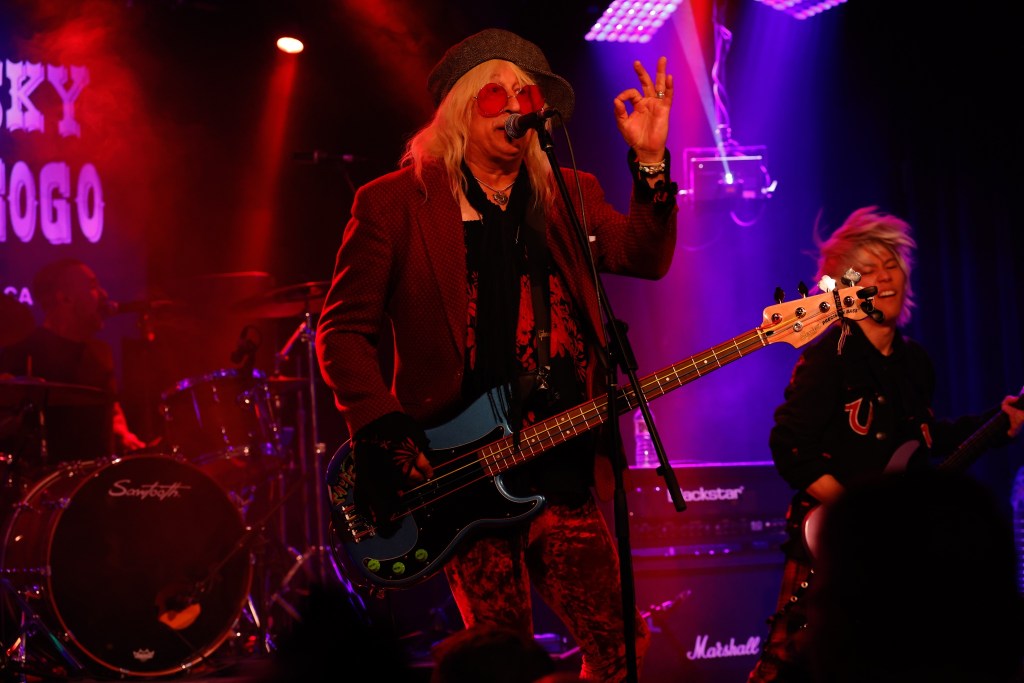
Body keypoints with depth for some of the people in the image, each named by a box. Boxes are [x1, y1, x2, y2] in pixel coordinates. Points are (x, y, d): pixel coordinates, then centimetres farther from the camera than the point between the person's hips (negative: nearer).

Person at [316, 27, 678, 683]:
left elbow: (644, 255, 1)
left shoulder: (570, 196, 14)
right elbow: (343, 331, 0)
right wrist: (386, 436, -10)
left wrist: (650, 162, -14)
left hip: (560, 466, 4)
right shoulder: (394, 202, 1)